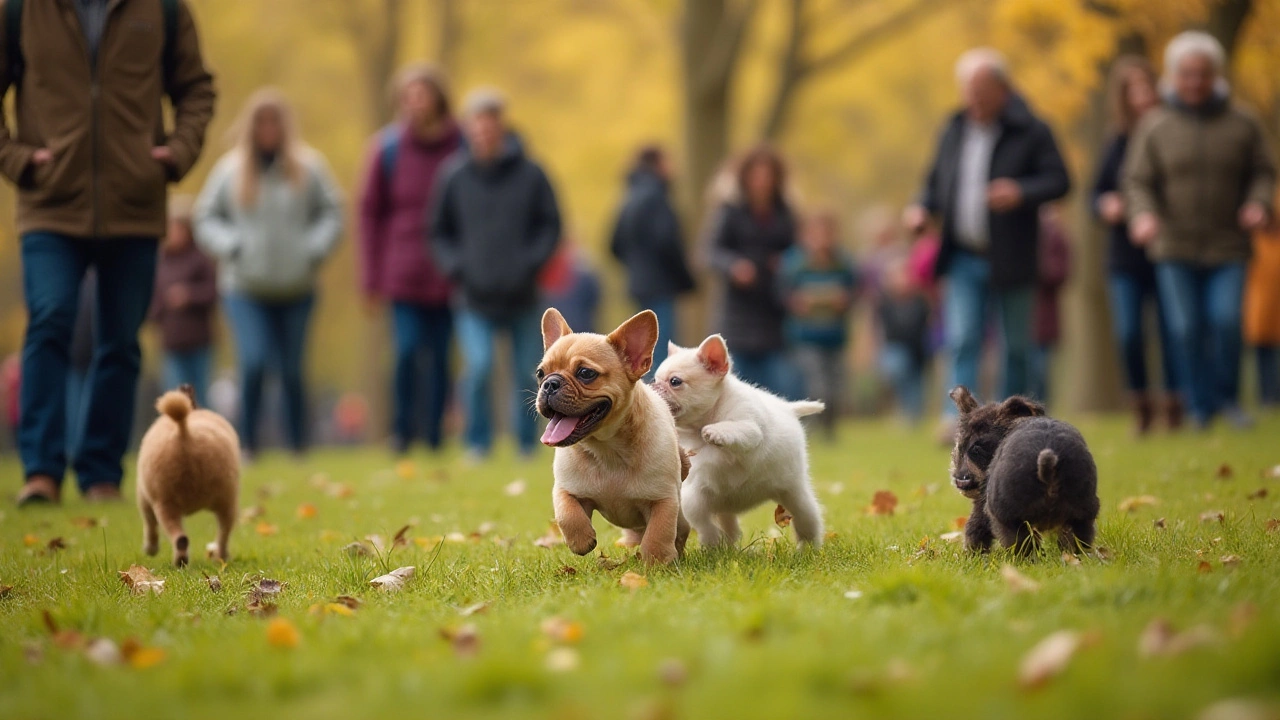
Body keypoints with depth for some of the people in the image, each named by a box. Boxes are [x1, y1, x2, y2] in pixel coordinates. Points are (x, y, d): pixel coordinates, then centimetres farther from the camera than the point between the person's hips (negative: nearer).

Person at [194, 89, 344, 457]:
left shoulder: (309, 168, 3)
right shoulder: (230, 170, 2)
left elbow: (331, 214, 8)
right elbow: (206, 219, 8)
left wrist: (314, 250, -6)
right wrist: (232, 246, -8)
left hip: (296, 288, 1)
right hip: (244, 288, -1)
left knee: (291, 369, 4)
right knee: (253, 362, -15)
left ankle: (298, 445, 17)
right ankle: (247, 443, -3)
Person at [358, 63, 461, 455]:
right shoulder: (388, 147, 1)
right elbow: (370, 212, 6)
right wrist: (371, 277, 4)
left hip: (449, 276, 0)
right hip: (403, 273, 0)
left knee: (441, 356, 1)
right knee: (408, 349, -8)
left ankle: (435, 436, 11)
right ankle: (402, 427, 10)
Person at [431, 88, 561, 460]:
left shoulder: (529, 174, -1)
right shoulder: (453, 176, 0)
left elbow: (550, 225, 6)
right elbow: (439, 232, 10)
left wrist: (531, 263, -8)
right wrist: (456, 268, -4)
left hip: (522, 297, 1)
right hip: (474, 298, -1)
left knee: (526, 375, 7)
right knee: (478, 367, -15)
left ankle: (527, 445, 23)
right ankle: (477, 443, 0)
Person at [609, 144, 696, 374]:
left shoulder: (631, 199, 14)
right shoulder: (656, 197, -14)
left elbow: (617, 246, 18)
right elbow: (667, 243, -21)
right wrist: (685, 280, -11)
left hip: (639, 285, 9)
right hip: (661, 287, -9)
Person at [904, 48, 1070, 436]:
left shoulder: (1031, 131, -6)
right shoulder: (955, 130, 10)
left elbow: (1059, 180, -10)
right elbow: (936, 180, 19)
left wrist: (1022, 192, -27)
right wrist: (923, 208, -1)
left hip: (1011, 260, -3)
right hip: (964, 258, 3)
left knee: (1016, 346, 7)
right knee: (961, 341, -8)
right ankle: (958, 417, -13)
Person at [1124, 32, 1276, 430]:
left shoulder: (1242, 124, 5)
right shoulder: (1154, 126, 4)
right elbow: (1138, 180, 1)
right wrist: (1142, 213, -18)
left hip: (1228, 248, 0)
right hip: (1175, 248, 0)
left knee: (1226, 320, -11)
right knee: (1186, 328, -2)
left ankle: (1227, 398, 10)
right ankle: (1200, 405, 11)